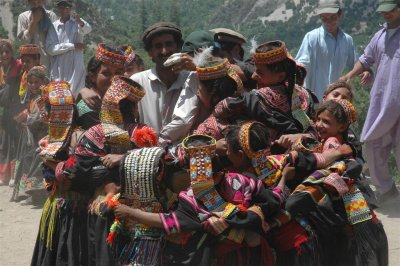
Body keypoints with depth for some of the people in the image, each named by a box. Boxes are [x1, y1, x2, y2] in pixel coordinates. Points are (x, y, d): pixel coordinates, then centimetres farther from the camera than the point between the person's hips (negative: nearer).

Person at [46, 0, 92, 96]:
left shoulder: (77, 23, 1)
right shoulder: (53, 26, 7)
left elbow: (87, 30, -22)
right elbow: (50, 48, -4)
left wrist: (81, 23, -45)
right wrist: (72, 46, -11)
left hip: (75, 71, -2)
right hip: (57, 72, 2)